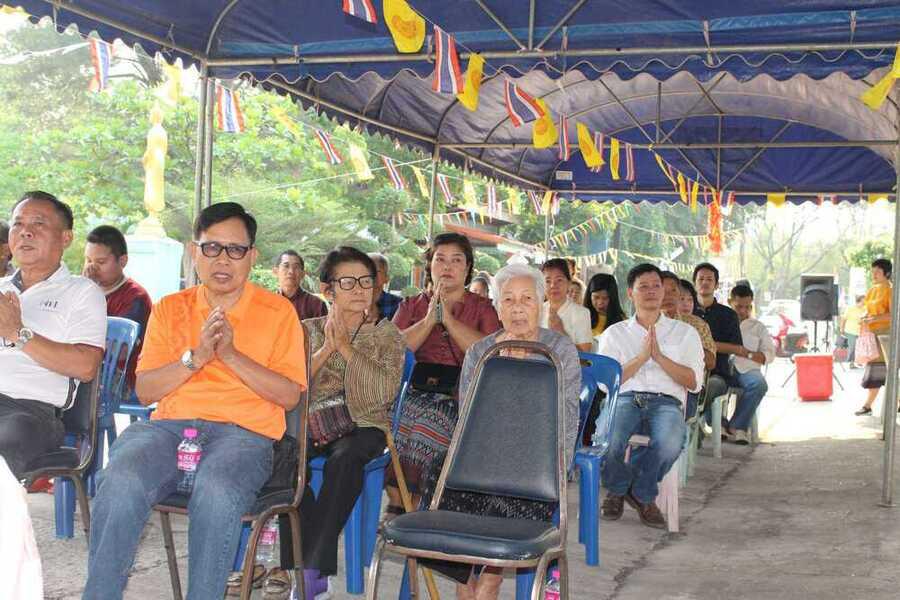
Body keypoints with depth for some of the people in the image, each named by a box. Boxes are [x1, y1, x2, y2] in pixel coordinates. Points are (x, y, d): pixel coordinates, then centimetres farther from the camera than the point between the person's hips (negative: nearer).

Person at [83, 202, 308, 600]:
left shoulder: (277, 311, 11)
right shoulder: (169, 309, 19)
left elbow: (290, 396, 3)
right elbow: (144, 390, 11)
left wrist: (232, 355, -8)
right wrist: (196, 357, -5)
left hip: (243, 431, -2)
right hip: (170, 425, 2)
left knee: (216, 492, -37)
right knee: (120, 482, -31)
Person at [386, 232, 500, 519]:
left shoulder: (482, 308, 14)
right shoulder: (411, 306, 21)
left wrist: (449, 318, -6)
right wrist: (429, 320, -4)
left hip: (465, 396, -2)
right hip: (419, 393, 2)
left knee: (423, 419, -32)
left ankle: (396, 510, -23)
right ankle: (403, 511, -23)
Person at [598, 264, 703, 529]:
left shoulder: (685, 332, 19)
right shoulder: (614, 333, 19)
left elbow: (694, 383, 7)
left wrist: (659, 356, -5)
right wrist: (641, 357, -6)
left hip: (667, 401, 0)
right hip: (625, 398, 0)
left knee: (670, 442, -37)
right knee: (605, 440, -35)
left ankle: (642, 494, -5)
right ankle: (617, 488, 2)